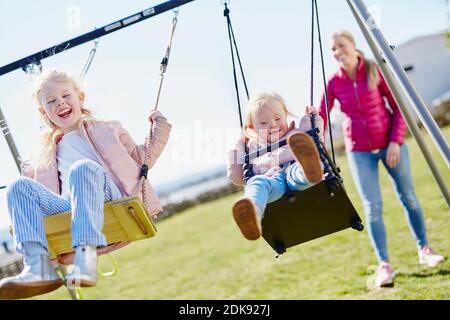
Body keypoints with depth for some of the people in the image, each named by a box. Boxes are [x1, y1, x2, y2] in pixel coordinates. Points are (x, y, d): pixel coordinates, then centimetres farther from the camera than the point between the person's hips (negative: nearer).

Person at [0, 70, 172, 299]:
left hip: (111, 195, -3)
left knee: (83, 168, -35)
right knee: (19, 187, -19)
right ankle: (38, 266, -40)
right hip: (68, 207, 4)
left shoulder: (107, 129, 28)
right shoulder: (49, 152, 34)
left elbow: (140, 159, 26)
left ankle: (85, 257, -53)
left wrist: (159, 130, 17)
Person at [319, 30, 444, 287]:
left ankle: (424, 249, 26)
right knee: (373, 207, -4)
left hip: (390, 144, 0)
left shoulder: (375, 71, -6)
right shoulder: (334, 83, -1)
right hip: (359, 151, 1)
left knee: (408, 197, 8)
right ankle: (384, 264, 4)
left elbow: (398, 108, -4)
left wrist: (395, 141, -13)